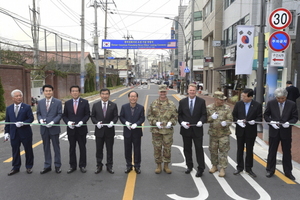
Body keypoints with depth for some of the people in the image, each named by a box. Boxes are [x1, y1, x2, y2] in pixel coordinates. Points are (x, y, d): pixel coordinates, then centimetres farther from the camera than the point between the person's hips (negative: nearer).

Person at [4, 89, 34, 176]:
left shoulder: (27, 107, -2)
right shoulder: (9, 108, 8)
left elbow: (31, 118, -7)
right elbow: (7, 121, 9)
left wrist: (23, 123, -22)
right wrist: (7, 132, 5)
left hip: (25, 133, -3)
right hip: (14, 134, 3)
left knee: (28, 150, 7)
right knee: (15, 151, 10)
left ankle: (29, 167, 22)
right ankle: (16, 168, 23)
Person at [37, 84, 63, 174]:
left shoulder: (58, 102, -3)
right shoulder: (40, 102, 7)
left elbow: (60, 114, -6)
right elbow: (38, 113, 11)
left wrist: (53, 122, -19)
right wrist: (40, 119, -10)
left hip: (54, 128, -3)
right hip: (44, 128, 3)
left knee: (56, 147, 7)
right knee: (46, 147, 12)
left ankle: (57, 166, 19)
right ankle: (47, 166, 23)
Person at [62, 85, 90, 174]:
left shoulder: (85, 102, -1)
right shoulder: (67, 103, 5)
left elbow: (87, 115, -2)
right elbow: (64, 115, 7)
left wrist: (82, 122, -18)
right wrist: (68, 122, -12)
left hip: (81, 129, -2)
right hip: (71, 129, 2)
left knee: (82, 148, 7)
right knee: (72, 148, 10)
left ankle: (82, 166, 20)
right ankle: (72, 166, 22)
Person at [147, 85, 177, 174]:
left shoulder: (171, 104, 2)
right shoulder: (153, 103, 3)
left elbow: (175, 116, 5)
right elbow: (149, 115, 3)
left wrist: (171, 122, -13)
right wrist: (155, 122, -12)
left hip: (168, 130, 0)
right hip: (156, 130, 0)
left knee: (167, 148, 7)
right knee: (157, 148, 7)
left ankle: (166, 165, 23)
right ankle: (158, 165, 22)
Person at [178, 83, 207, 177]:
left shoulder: (201, 101, 0)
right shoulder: (182, 102, 4)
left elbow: (204, 114, 0)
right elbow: (179, 115, 6)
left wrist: (201, 121, -20)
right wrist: (182, 122, -12)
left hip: (197, 130, -2)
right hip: (186, 130, 2)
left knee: (199, 149, 1)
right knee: (187, 149, 13)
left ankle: (200, 168, 13)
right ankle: (189, 166, 29)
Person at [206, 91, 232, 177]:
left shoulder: (227, 108, -1)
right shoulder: (209, 108, 1)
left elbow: (230, 119, -2)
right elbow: (206, 119, 3)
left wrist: (226, 123, -24)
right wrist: (211, 117, -17)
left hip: (224, 133, -1)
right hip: (213, 133, 2)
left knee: (223, 151, 0)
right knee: (213, 150, 12)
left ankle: (222, 168, 10)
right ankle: (214, 166, 31)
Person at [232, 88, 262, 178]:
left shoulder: (257, 105, -7)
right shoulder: (238, 104, -1)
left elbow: (259, 117, -3)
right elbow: (234, 115, 4)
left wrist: (254, 121, -23)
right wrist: (238, 121, -15)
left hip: (251, 131, -2)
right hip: (240, 130, 2)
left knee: (249, 150, 9)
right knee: (240, 149, 11)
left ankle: (248, 168, 23)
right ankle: (240, 167, 25)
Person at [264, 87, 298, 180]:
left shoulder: (292, 104, -7)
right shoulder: (271, 103, -6)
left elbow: (295, 117, -1)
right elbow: (266, 115, 1)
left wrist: (289, 123, -20)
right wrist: (271, 122, -17)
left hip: (286, 132, 0)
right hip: (274, 131, 0)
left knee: (287, 152, 11)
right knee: (272, 152, 10)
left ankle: (288, 172, 26)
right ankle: (270, 170, 24)